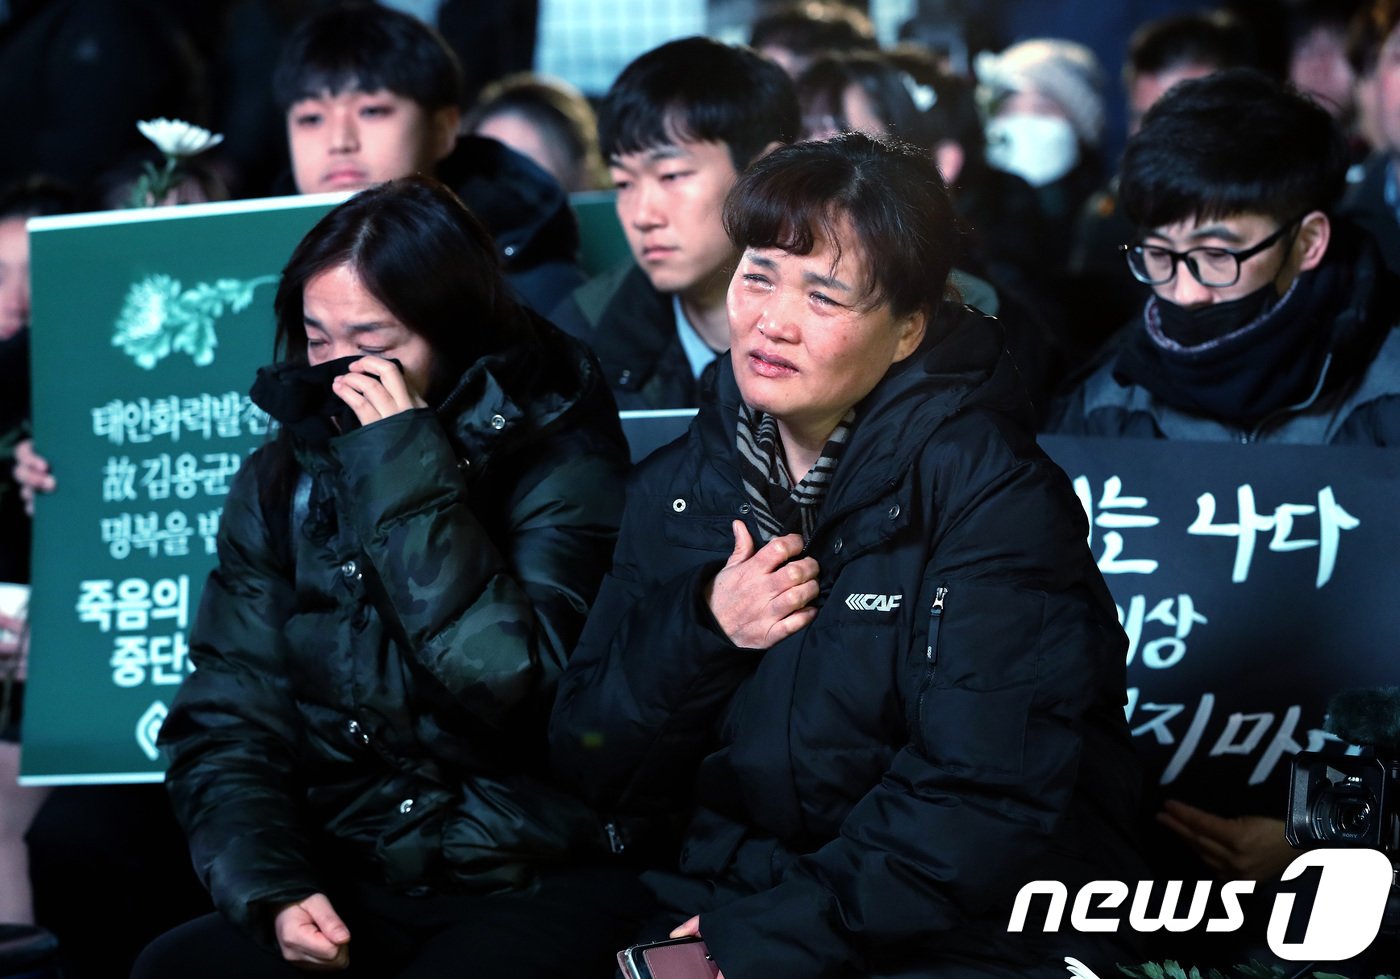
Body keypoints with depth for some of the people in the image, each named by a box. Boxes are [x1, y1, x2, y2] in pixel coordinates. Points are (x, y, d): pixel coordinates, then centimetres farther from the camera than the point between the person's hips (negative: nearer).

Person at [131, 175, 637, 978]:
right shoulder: (282, 484, 8)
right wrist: (273, 891, -11)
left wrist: (411, 477, -18)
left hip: (540, 888, -3)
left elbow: (507, 684, -19)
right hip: (356, 892, 4)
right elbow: (225, 723, 5)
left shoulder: (559, 465, -5)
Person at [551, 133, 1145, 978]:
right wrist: (702, 631, -9)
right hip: (725, 901, 5)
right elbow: (595, 768, 8)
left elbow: (986, 806, -15)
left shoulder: (987, 492, -9)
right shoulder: (679, 487, 9)